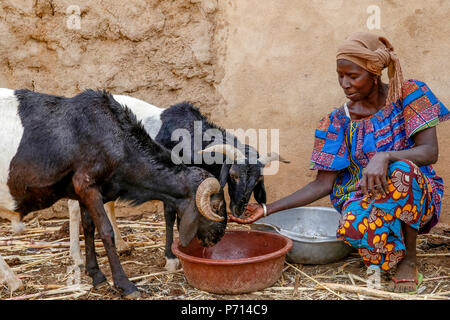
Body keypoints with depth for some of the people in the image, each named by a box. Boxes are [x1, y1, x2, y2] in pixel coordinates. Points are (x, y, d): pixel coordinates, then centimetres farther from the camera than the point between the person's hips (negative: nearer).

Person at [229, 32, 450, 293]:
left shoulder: (409, 95, -5)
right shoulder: (339, 121, -2)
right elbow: (324, 184, -4)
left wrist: (385, 157, -36)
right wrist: (267, 210, -12)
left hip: (417, 195, 0)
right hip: (363, 199, 1)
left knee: (402, 170, -36)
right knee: (354, 226, -35)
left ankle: (409, 259, -12)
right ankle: (392, 251, 1)